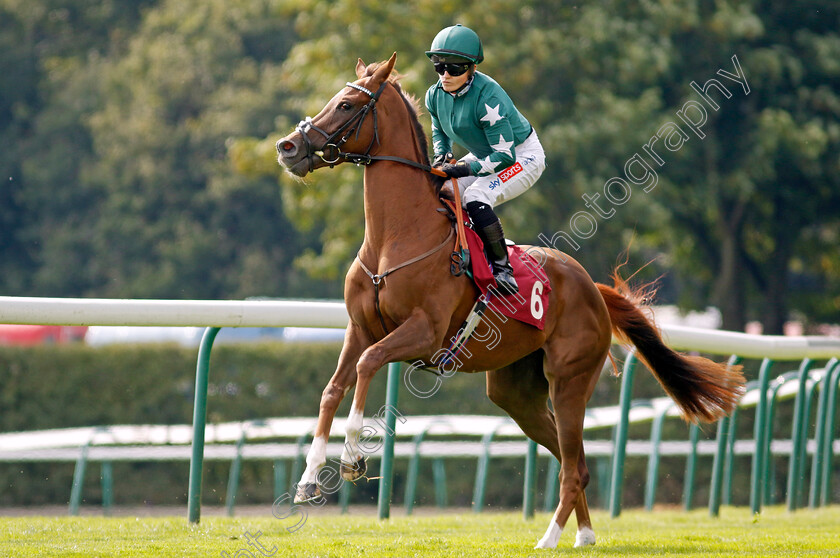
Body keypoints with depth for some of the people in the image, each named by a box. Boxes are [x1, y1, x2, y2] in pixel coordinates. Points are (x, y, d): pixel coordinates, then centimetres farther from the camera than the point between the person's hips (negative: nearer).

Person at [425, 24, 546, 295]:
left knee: (475, 198, -30)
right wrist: (441, 156, -6)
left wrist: (465, 169, -32)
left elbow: (505, 155, -31)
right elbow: (439, 131, 13)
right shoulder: (435, 95, -10)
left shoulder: (487, 97, -33)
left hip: (523, 155, -8)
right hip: (484, 155, 8)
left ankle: (501, 266, -19)